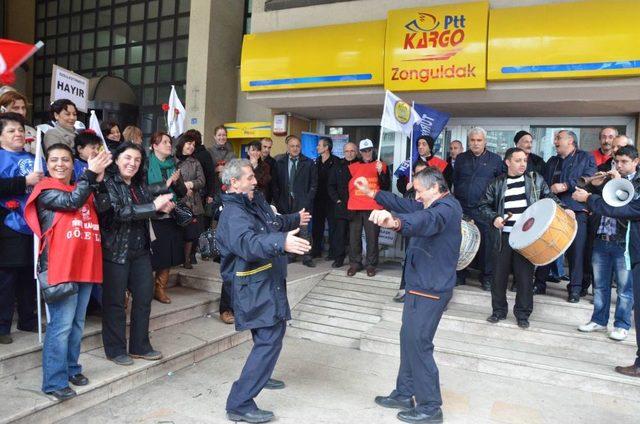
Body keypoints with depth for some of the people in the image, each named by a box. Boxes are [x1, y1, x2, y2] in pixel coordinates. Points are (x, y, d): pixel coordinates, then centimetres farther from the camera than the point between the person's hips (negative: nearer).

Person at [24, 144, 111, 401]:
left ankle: (71, 368, 28)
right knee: (61, 325, -7)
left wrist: (99, 181, -7)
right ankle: (54, 382, 4)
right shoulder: (46, 190, -1)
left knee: (77, 323, 15)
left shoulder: (82, 189, 19)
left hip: (85, 265, 7)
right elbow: (72, 202, -17)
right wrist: (91, 173, -16)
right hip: (58, 266, -7)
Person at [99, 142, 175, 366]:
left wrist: (163, 207, -4)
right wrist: (154, 206, -24)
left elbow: (148, 212, 19)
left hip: (140, 250, 7)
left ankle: (140, 346, 25)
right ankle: (115, 350, 20)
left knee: (144, 296, 10)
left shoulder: (140, 185, 10)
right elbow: (118, 212, -22)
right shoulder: (108, 184, -9)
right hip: (115, 251, -6)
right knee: (115, 301, 4)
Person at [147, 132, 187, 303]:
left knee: (167, 256, 9)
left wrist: (176, 182, -11)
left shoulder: (173, 165, 10)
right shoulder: (147, 165, -4)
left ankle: (160, 289, 23)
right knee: (150, 257, 0)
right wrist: (165, 184, -18)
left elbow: (183, 192, 8)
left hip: (170, 217, 5)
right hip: (152, 217, -5)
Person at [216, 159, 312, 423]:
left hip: (269, 281, 10)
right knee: (269, 340, -14)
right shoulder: (233, 213, -23)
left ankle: (260, 376, 47)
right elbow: (248, 242, -43)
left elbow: (274, 222, 28)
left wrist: (295, 220, 44)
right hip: (255, 286, -10)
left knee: (272, 332, 25)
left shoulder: (256, 199, 7)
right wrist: (281, 242, -59)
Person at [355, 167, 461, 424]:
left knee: (419, 344, -4)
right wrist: (372, 193, 13)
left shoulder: (447, 208, -20)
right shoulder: (434, 205, 12)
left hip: (430, 290, -10)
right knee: (409, 338, 15)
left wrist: (395, 222, -63)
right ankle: (405, 394, 27)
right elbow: (405, 205, 19)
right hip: (421, 286, 10)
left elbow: (428, 220, -43)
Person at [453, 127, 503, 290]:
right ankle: (459, 275, 18)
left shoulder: (495, 160, 6)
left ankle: (487, 277, 12)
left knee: (486, 243, 0)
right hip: (462, 209, 2)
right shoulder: (461, 159, 12)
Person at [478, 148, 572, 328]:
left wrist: (563, 209, -5)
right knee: (499, 275, 7)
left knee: (525, 276, 3)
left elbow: (550, 197, 11)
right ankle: (499, 311, 22)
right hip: (503, 236, 1)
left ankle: (523, 314, 18)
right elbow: (484, 205, 9)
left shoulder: (535, 179, 7)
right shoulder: (497, 183, 6)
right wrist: (494, 218, -7)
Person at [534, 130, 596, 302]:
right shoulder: (552, 162, 23)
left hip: (576, 211, -4)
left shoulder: (586, 158, 8)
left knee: (576, 250, -4)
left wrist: (565, 186, -15)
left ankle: (575, 288, 6)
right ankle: (539, 283, 13)